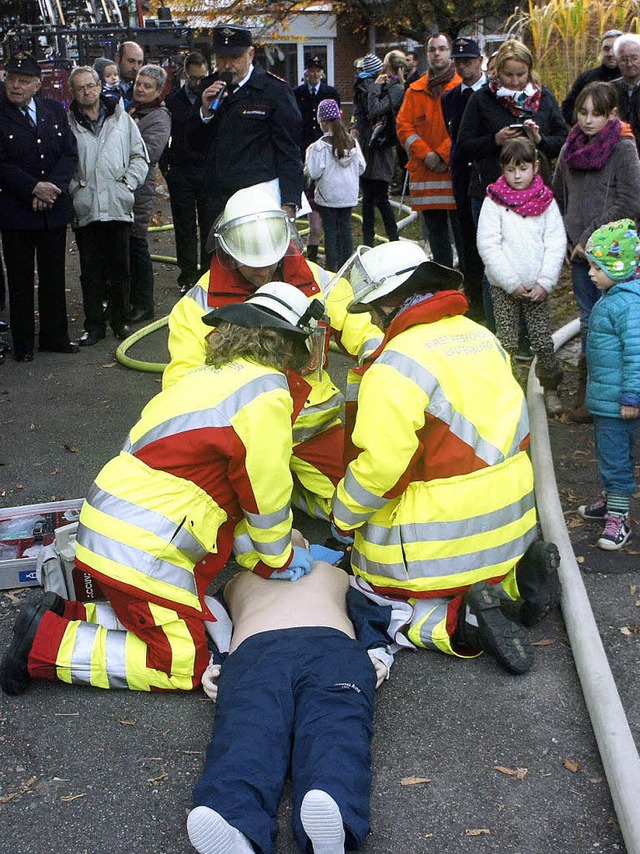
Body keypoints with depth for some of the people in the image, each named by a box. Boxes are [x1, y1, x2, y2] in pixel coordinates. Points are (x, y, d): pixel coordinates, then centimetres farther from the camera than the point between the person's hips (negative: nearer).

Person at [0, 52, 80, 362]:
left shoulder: (55, 110, 7)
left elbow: (70, 154, 2)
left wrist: (51, 186, -13)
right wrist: (33, 188, -19)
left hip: (54, 209, 4)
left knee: (54, 277, 12)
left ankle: (54, 336, 24)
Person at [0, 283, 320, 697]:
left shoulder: (214, 377, 17)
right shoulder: (267, 391, -13)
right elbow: (265, 494, -9)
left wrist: (261, 559, 21)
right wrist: (281, 558, 8)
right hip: (143, 548, -10)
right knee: (183, 666, 0)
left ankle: (68, 616, 12)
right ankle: (46, 645, -2)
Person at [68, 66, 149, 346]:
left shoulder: (121, 118, 8)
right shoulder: (67, 123, 3)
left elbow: (140, 157, 11)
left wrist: (128, 183, -1)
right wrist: (73, 188, -7)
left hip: (118, 206, 1)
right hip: (84, 209, -1)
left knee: (120, 267, 6)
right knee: (90, 270, 4)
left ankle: (119, 320, 20)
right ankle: (94, 325, 12)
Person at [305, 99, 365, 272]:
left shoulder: (320, 146, -15)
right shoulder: (353, 142, 2)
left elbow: (313, 172, -17)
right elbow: (361, 167, 7)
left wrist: (309, 154, 0)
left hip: (328, 196, -5)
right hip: (349, 194, 5)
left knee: (331, 232, 1)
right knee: (346, 228, 12)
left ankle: (332, 267, 2)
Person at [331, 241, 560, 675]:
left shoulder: (396, 366, -20)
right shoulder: (483, 337, 5)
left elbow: (379, 466, -22)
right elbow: (510, 427, 12)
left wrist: (344, 517, -5)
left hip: (438, 532, -8)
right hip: (509, 517, 8)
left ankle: (458, 622, -15)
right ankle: (516, 575, 3)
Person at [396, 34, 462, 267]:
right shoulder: (415, 90, 15)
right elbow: (403, 125, 8)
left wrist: (443, 155, -13)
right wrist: (425, 155, -6)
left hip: (455, 171, -4)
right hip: (424, 173, 4)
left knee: (462, 233, -6)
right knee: (436, 235, 10)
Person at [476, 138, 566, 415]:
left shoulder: (547, 202, 2)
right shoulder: (494, 201, -5)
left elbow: (556, 244, 0)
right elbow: (488, 246, -10)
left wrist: (545, 283, -10)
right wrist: (512, 283, -13)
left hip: (537, 288, 2)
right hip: (503, 287, -2)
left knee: (544, 341, 3)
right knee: (507, 343, 1)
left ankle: (550, 388, 21)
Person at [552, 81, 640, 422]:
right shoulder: (570, 148, 10)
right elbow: (559, 198, 19)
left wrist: (591, 239, -13)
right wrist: (566, 239, 9)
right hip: (578, 252, 6)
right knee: (588, 320, 13)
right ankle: (587, 389, 24)